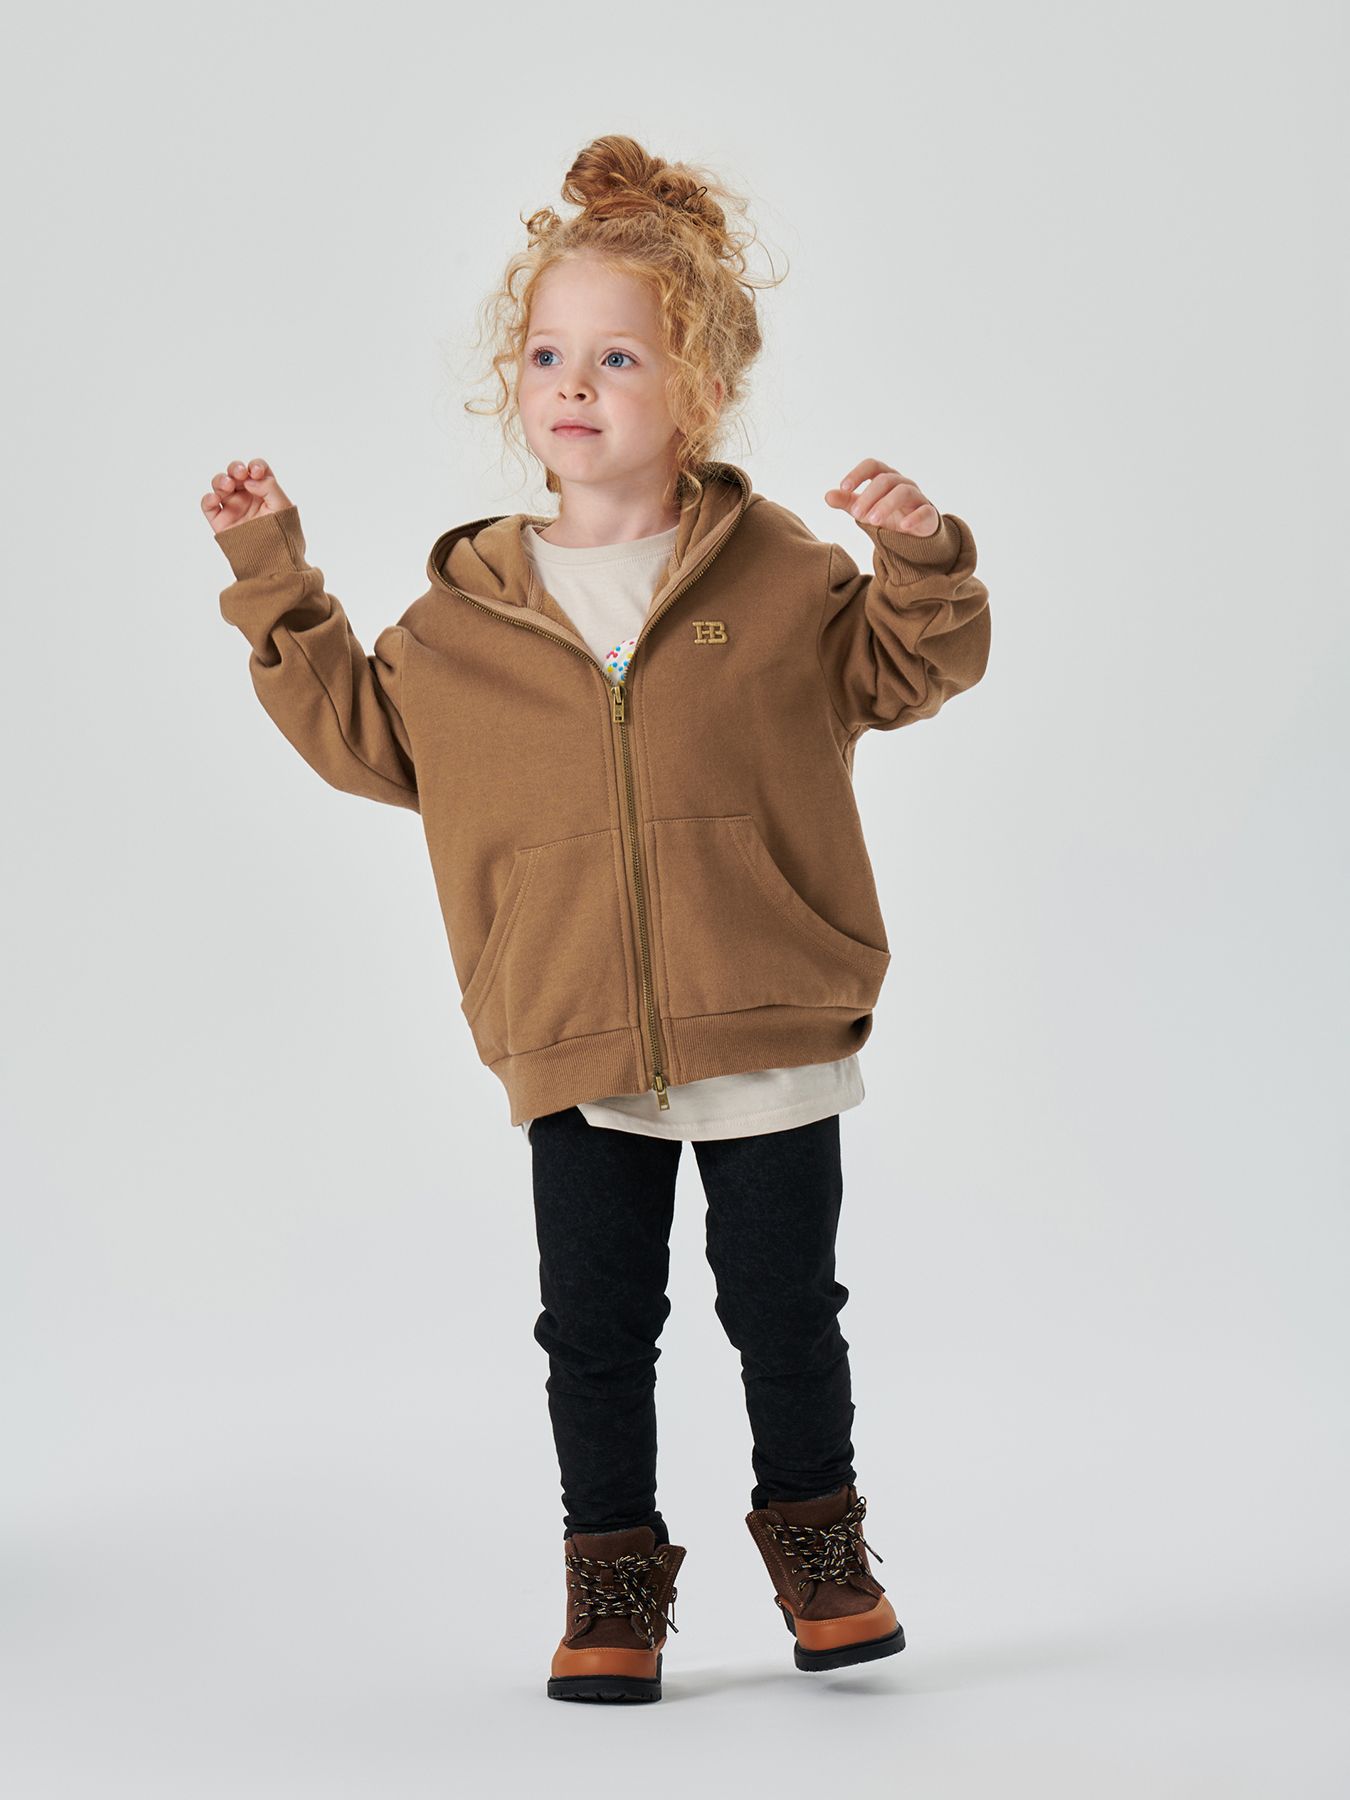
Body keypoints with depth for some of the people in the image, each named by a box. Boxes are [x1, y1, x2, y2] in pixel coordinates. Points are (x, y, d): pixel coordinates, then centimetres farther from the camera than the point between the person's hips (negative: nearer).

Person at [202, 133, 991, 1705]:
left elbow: (911, 670, 2)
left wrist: (922, 560, -17)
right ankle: (614, 1584, 20)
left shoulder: (777, 574, 0)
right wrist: (278, 588, 7)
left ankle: (816, 1540, 29)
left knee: (786, 1309, 9)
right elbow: (366, 736, 13)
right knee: (595, 1325, 6)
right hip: (575, 1047, 1)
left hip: (772, 1033, -1)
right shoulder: (467, 607, 4)